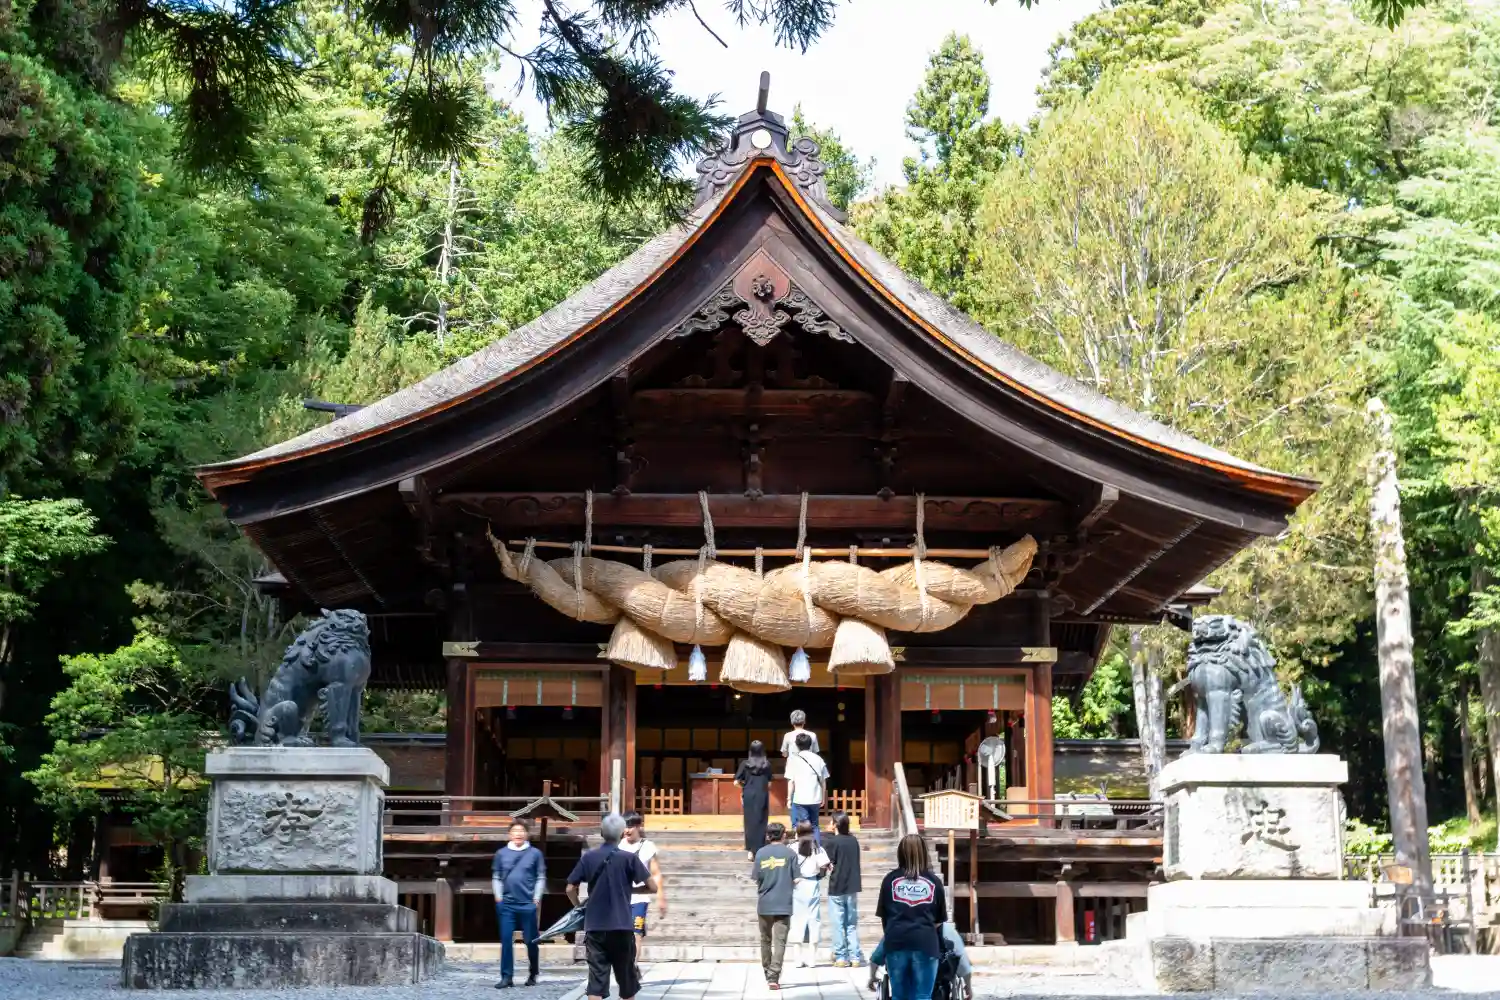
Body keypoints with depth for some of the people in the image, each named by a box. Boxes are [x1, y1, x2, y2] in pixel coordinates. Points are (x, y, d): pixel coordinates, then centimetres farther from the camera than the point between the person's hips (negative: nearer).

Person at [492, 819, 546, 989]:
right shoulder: (501, 853, 6)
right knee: (506, 940, -2)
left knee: (531, 941, 6)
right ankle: (506, 977, 1)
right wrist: (499, 897, 2)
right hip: (506, 905, 1)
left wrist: (536, 899, -4)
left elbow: (541, 878, 2)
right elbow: (496, 877, 11)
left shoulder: (535, 853, 1)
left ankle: (532, 975, 21)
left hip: (528, 905, -1)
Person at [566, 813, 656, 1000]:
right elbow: (652, 887, -4)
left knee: (596, 981, -2)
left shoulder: (588, 857, 2)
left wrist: (580, 909, 21)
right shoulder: (629, 858, -4)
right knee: (626, 979, 14)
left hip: (594, 927, 1)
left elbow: (570, 889, 4)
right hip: (622, 927, -1)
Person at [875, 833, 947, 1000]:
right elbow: (939, 920, 11)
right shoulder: (933, 881, 5)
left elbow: (883, 916, 10)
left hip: (896, 942, 1)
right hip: (925, 943, -1)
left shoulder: (891, 879, 5)